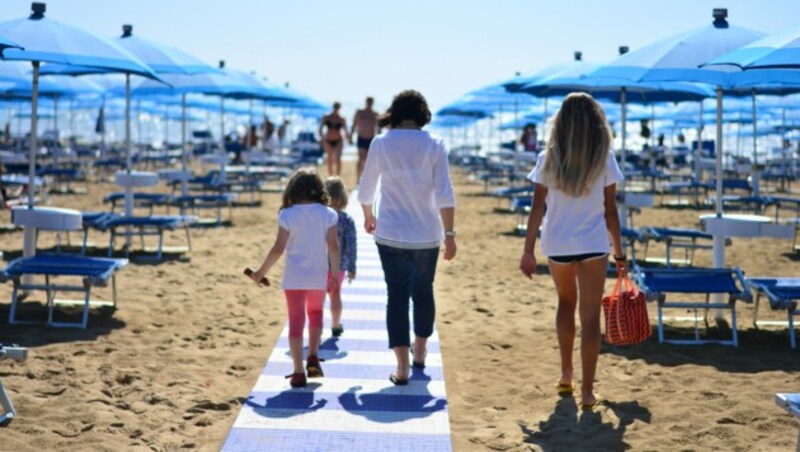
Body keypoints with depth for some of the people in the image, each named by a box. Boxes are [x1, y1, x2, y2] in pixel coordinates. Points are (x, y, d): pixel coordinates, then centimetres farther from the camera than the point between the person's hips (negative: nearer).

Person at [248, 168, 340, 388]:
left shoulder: (287, 215, -8)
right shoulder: (328, 214, -4)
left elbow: (278, 248, -10)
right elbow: (333, 246, -6)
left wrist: (261, 272, 1)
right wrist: (335, 275, 4)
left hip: (294, 278, -2)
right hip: (318, 277, 2)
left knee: (296, 321, 5)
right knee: (315, 313, 25)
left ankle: (298, 372, 1)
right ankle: (313, 356, 11)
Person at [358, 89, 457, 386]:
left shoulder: (381, 143, -4)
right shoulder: (434, 144, -6)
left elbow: (366, 189, 5)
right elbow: (445, 195, -10)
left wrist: (368, 216, 24)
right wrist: (449, 234, -4)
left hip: (391, 234, -1)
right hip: (427, 234, 1)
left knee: (397, 295, 3)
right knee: (423, 291, 19)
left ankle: (402, 366, -2)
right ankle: (420, 351, 37)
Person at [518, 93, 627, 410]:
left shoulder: (548, 160, -2)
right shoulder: (605, 160, -4)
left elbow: (537, 208, -3)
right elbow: (610, 211, -3)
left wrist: (528, 251, 2)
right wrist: (619, 254, 5)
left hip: (556, 244, 2)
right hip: (593, 244, -2)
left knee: (566, 303, 25)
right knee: (590, 316, 2)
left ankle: (566, 375, 27)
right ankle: (587, 390, 0)